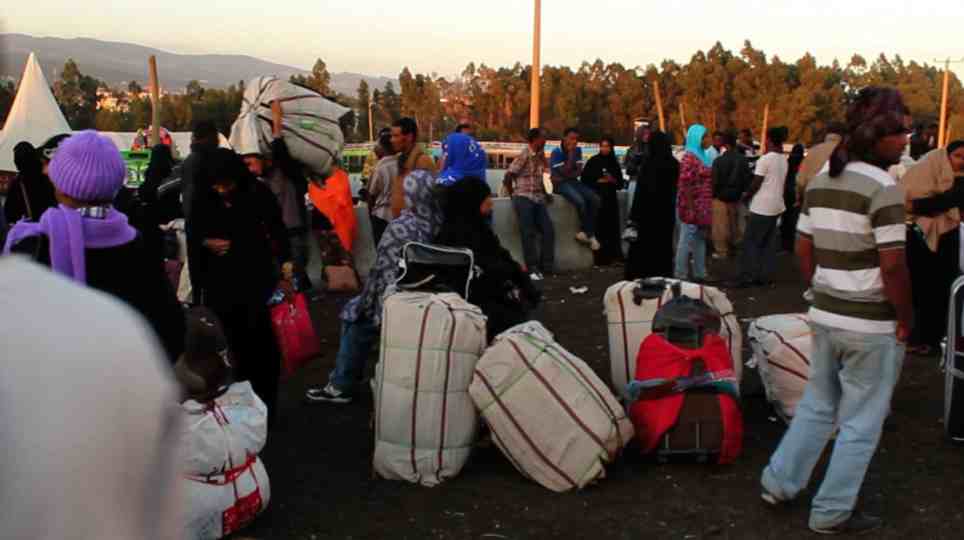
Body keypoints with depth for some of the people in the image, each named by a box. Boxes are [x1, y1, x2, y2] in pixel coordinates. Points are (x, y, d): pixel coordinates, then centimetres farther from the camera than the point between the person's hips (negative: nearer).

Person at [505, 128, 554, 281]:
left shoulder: (540, 155, 13)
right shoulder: (524, 156, -10)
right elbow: (508, 178, -9)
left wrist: (545, 194, 16)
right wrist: (514, 196, 0)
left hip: (538, 198, 7)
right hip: (524, 199, -7)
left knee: (548, 230, -1)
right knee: (528, 233, -10)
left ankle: (546, 266, 6)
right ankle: (533, 269, -5)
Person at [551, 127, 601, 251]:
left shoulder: (578, 150, 6)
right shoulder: (556, 152, -12)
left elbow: (579, 171, 0)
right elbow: (565, 172, -21)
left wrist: (564, 178, -16)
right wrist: (571, 153, -20)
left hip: (573, 181, 6)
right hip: (561, 184, -6)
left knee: (595, 199, -20)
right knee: (580, 201, -32)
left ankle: (585, 231, -10)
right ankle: (590, 234, -12)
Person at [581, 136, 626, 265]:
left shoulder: (614, 163, 14)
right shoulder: (593, 161, 3)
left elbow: (621, 184, 15)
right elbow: (585, 179, -1)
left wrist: (612, 180, -5)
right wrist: (598, 181, -12)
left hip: (611, 198, 4)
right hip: (597, 198, -4)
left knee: (612, 228, -3)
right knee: (599, 228, -11)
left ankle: (613, 256, 1)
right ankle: (601, 258, -8)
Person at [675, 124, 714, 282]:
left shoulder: (702, 155, 13)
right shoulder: (689, 157, -15)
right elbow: (685, 184, -21)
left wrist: (706, 207, 18)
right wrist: (691, 208, -22)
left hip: (702, 207, 9)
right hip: (692, 207, -9)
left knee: (700, 240, 15)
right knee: (687, 241, -3)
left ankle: (699, 274, 24)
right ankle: (681, 275, 4)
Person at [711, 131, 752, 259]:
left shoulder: (719, 160, -19)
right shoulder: (743, 159, -5)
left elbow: (714, 180, -14)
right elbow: (747, 177, 0)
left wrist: (713, 193, 1)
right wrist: (741, 191, 13)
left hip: (721, 196, -5)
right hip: (736, 196, 5)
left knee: (720, 225, 3)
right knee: (734, 223, 19)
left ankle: (721, 251, 7)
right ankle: (733, 247, 29)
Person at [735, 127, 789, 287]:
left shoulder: (765, 159, -14)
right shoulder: (784, 160, 9)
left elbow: (756, 184, -12)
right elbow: (781, 182, 13)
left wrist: (746, 196, 3)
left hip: (762, 206, -8)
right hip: (777, 205, 8)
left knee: (751, 242, -2)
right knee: (769, 243, 11)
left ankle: (747, 277, -2)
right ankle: (764, 276, 13)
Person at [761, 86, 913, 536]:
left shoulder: (820, 181, 6)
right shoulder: (883, 187, -17)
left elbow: (803, 250, 10)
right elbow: (892, 265, -19)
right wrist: (905, 318, -7)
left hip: (826, 317, 7)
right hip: (872, 325, -7)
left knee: (817, 406, 22)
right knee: (860, 423, 7)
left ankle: (780, 482, 29)